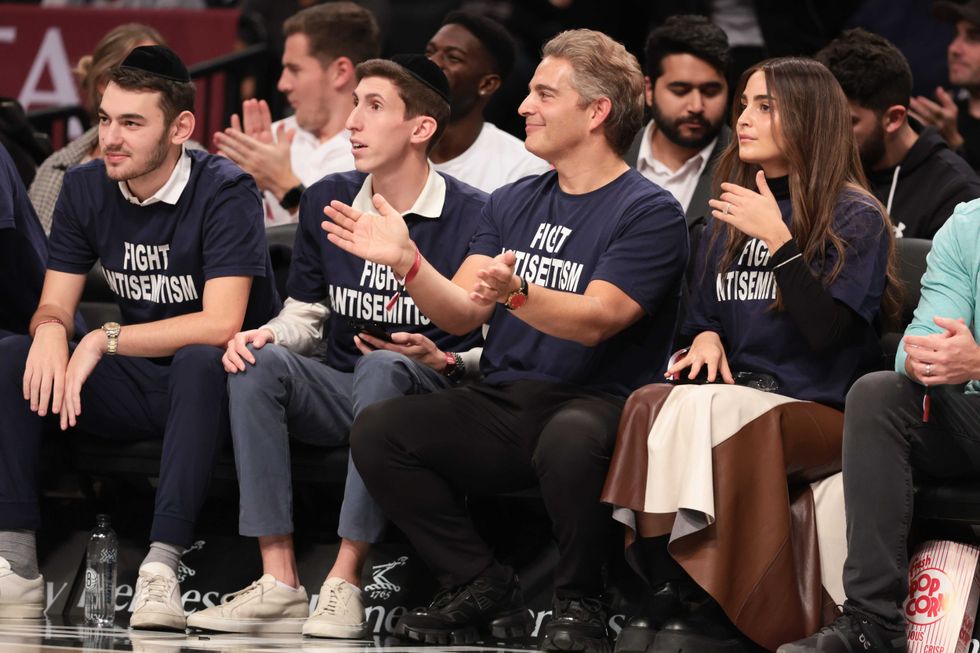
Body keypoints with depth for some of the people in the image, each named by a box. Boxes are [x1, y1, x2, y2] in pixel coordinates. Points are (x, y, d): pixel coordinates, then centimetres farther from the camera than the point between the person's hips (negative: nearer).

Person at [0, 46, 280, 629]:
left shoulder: (225, 192, -17)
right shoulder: (87, 188, 2)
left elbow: (220, 324, -26)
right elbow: (55, 304, 2)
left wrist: (105, 340, -27)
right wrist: (51, 331, -24)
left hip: (211, 383, -6)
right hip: (137, 386, 6)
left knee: (199, 362, -39)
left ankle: (161, 570, -46)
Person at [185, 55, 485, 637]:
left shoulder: (472, 216, -8)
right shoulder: (329, 202, 9)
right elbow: (306, 315, 16)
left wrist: (444, 363, -24)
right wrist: (267, 335, -5)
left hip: (430, 395, -5)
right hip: (341, 393, 5)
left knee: (383, 367, -37)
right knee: (259, 362, -24)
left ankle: (344, 584, -38)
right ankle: (280, 584, -31)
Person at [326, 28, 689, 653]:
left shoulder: (650, 212, -3)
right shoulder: (512, 203, 17)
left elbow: (595, 320, -16)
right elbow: (462, 313, 8)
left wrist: (515, 293, -33)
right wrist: (407, 261, -10)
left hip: (594, 401, -6)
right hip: (503, 404, 6)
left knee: (568, 440, -41)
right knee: (378, 431, -18)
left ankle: (580, 601, -15)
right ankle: (484, 589, -7)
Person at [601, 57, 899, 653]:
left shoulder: (856, 218, 1)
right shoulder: (730, 215, 20)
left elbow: (826, 333, -10)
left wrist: (779, 239, -17)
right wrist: (707, 339, 3)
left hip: (819, 411, -5)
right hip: (736, 394, 5)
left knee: (703, 410, -36)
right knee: (651, 402, -30)